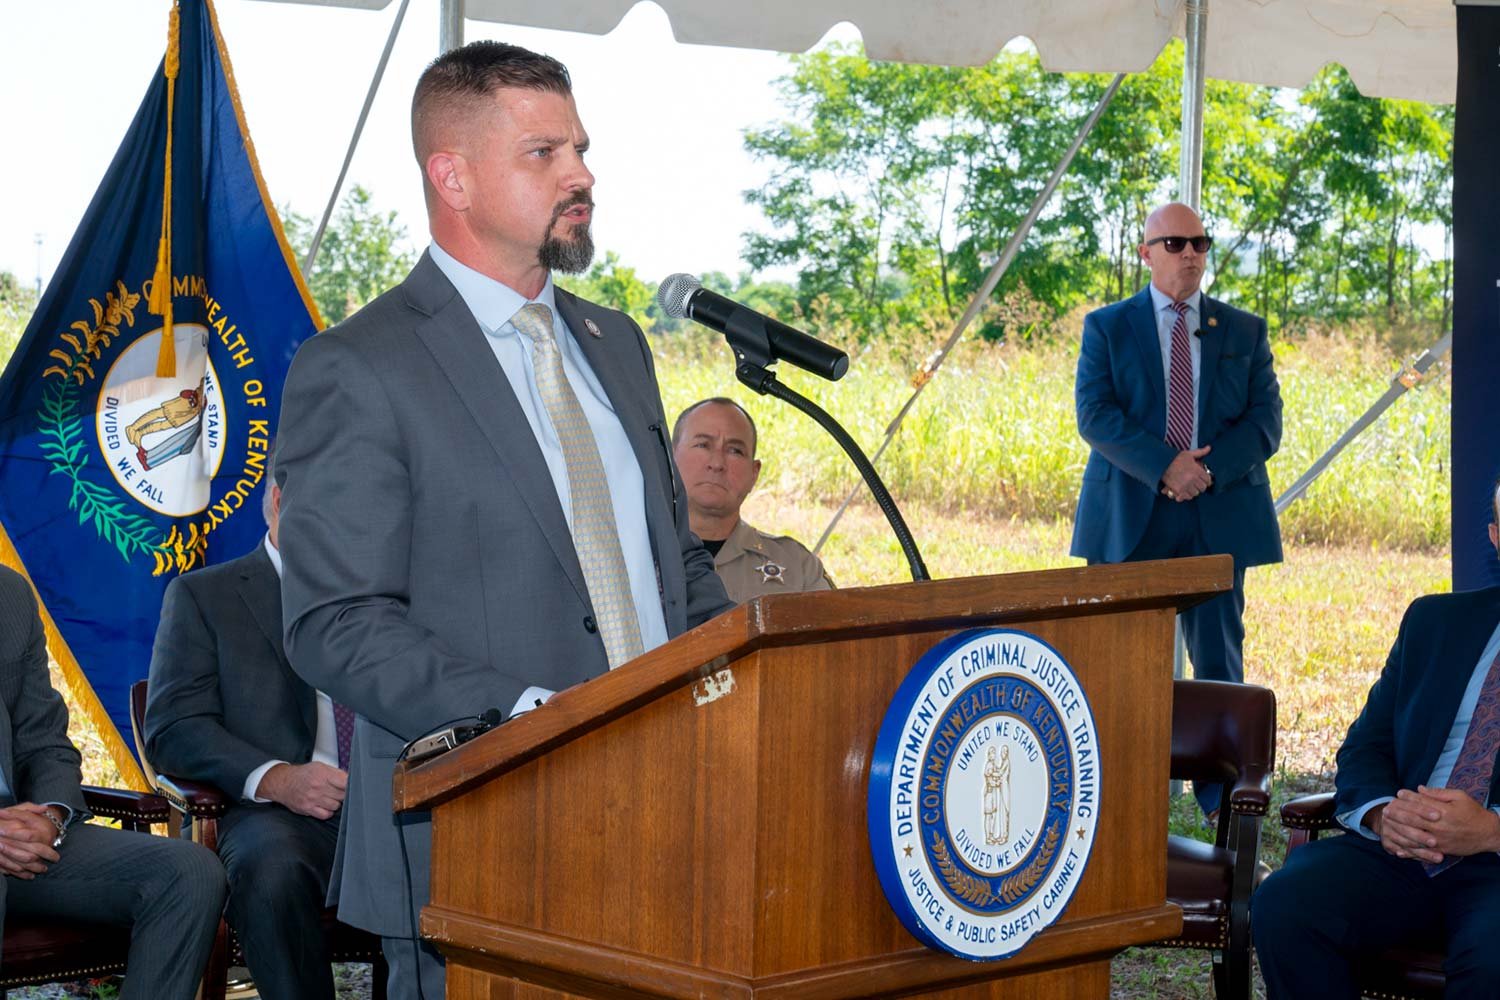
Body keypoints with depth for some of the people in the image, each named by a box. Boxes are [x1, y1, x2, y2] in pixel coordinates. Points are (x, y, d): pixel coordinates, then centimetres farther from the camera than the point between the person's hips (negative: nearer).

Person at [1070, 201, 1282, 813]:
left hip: (1219, 518, 1)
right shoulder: (1107, 327, 7)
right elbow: (1095, 414, -5)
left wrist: (1209, 469, -13)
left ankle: (1228, 807, 4)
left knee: (1219, 662, 0)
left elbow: (1265, 421, 4)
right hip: (1130, 519, -1)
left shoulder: (1245, 332, 13)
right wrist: (1164, 465, -18)